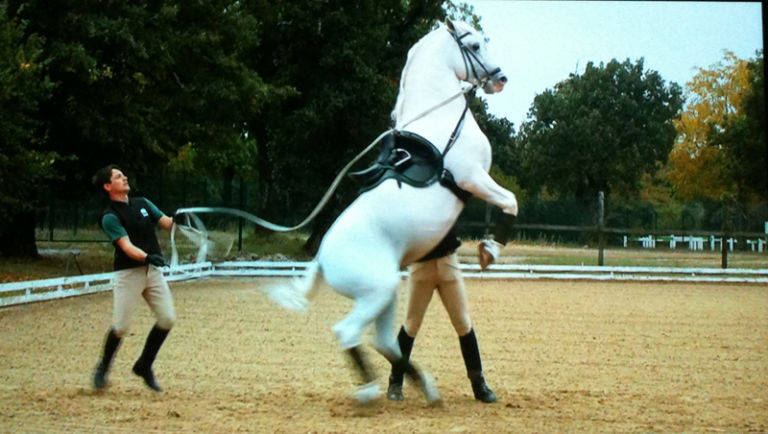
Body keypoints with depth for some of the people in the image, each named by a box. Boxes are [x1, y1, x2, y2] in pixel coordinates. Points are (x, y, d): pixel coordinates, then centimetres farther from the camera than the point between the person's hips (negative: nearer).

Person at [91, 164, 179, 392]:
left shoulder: (142, 203, 12)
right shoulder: (110, 217, -8)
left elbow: (166, 222, 3)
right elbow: (127, 246, -20)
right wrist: (147, 257, -37)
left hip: (153, 271, 6)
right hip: (128, 273, -6)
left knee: (167, 319, -3)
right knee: (121, 326, -5)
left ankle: (144, 366, 14)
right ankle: (103, 367, 20)